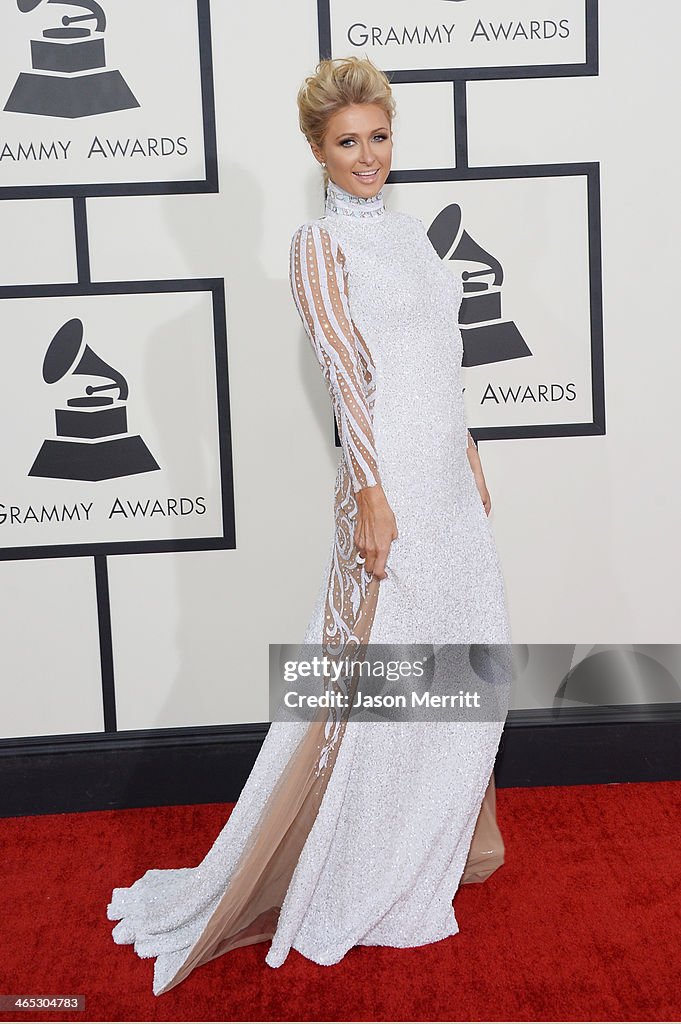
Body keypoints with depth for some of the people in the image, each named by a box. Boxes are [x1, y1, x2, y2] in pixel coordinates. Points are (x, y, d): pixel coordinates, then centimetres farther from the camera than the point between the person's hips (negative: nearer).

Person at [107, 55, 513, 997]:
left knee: (462, 656, 14)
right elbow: (345, 373, -15)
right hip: (391, 473, -8)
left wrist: (472, 464, 17)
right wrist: (373, 496, -19)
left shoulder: (407, 230, 16)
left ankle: (446, 836, 34)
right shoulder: (321, 244, -7)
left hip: (449, 470, 8)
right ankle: (361, 871, 18)